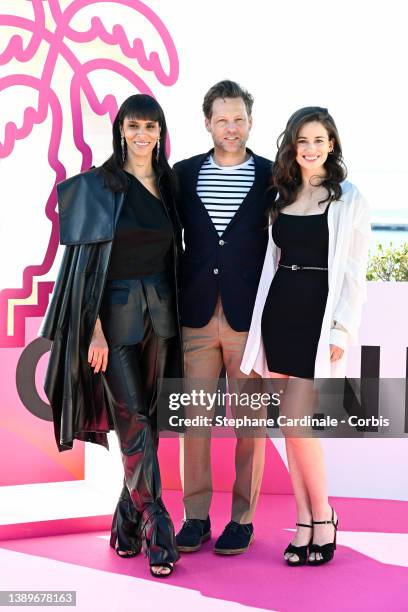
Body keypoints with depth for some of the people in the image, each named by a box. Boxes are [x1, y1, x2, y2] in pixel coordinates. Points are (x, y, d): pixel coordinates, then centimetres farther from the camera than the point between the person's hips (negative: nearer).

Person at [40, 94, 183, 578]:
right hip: (115, 311, -5)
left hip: (159, 311, 5)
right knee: (133, 421, -6)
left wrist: (173, 315, 10)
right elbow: (86, 259, -8)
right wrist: (95, 330, -15)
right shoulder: (98, 185, -4)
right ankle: (156, 531, -2)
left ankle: (128, 523, 20)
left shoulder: (167, 185, 10)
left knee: (144, 419, 8)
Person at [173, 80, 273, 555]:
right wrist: (172, 303, 4)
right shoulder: (184, 174, 7)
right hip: (196, 316, 2)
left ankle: (243, 517, 18)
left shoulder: (272, 177, 1)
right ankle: (196, 516, 17)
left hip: (250, 317, -2)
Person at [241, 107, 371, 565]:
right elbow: (272, 260, 15)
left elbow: (354, 274, -4)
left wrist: (342, 332, -11)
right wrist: (262, 318, 10)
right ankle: (305, 520, 16)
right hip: (277, 311, 5)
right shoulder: (281, 196, 12)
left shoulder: (348, 199, -2)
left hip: (317, 315, -5)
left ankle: (323, 519, 9)